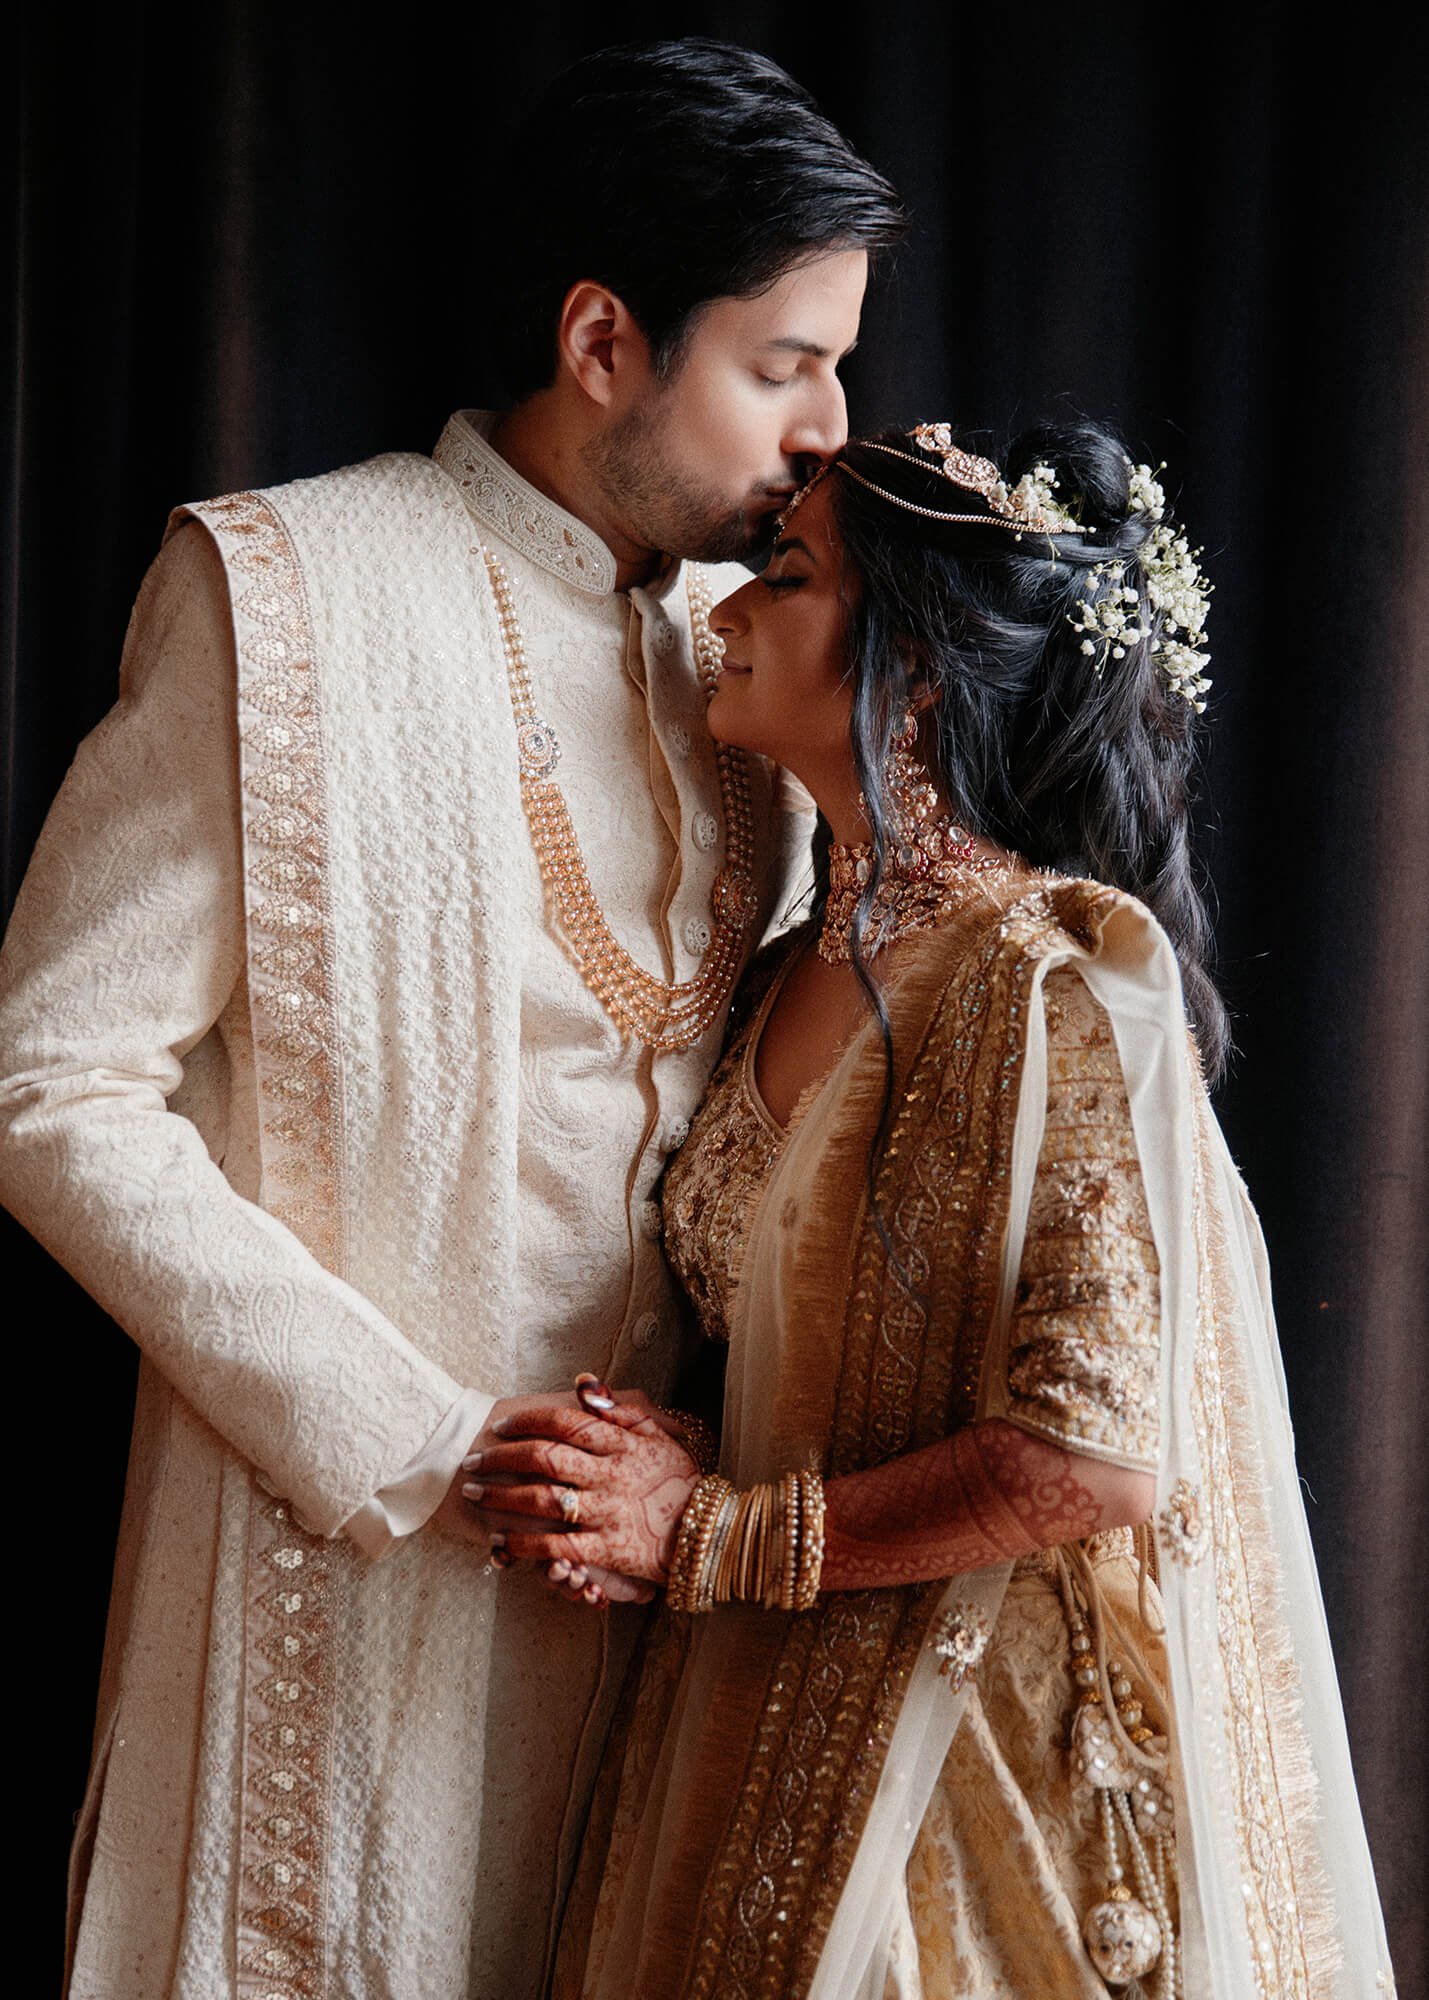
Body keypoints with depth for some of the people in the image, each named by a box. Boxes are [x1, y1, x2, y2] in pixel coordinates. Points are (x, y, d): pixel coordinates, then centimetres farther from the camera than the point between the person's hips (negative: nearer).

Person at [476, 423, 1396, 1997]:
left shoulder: (1062, 981, -18)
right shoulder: (799, 973, 7)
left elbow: (1097, 1453, -24)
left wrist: (709, 1533, -16)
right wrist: (635, 1482, -2)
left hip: (983, 1735, -7)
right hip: (770, 1718, 7)